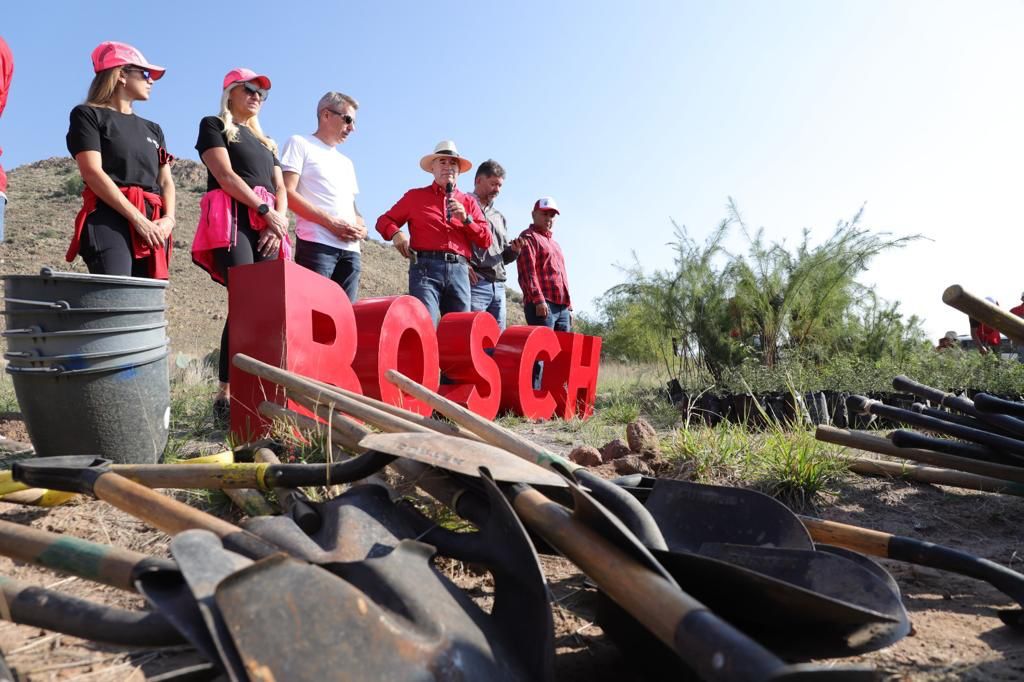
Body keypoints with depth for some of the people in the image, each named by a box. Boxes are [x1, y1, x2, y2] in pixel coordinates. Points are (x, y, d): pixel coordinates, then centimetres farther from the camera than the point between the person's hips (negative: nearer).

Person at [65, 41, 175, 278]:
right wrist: (138, 219, -14)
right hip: (109, 221, -5)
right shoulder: (88, 115, 9)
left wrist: (169, 219, -4)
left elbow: (165, 181, 17)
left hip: (153, 228, 6)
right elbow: (92, 172, -5)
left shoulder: (153, 129, 26)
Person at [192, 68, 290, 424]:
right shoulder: (213, 125, 12)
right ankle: (226, 394, -20)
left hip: (269, 227, 6)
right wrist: (265, 210, -11)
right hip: (233, 220, -6)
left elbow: (280, 188, 18)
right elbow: (225, 175, -4)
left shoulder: (265, 140, 31)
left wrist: (279, 221, -1)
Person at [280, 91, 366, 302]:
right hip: (316, 244, -6)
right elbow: (287, 194, -5)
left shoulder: (346, 162, 29)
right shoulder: (299, 143, 8)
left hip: (351, 249, 6)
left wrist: (362, 228, 3)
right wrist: (331, 223, -12)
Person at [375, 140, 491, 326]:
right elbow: (384, 221, 17)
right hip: (425, 267, -3)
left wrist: (466, 218, -3)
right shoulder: (415, 196, 15)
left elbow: (486, 240, 13)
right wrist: (395, 234, -5)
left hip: (459, 270, 3)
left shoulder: (468, 202, 21)